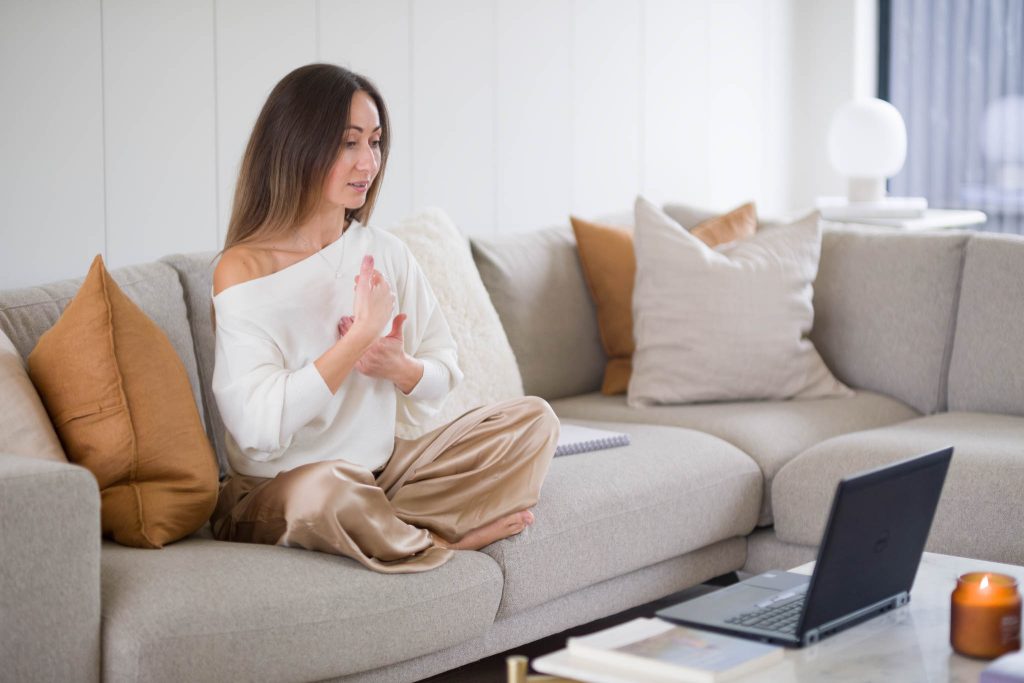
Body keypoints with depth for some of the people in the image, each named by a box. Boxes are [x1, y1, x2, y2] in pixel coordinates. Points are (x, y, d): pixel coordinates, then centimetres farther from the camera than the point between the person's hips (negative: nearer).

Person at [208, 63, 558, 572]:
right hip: (273, 493, -6)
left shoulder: (386, 255, 4)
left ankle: (390, 532, -18)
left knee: (532, 419, -6)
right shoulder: (244, 270, -14)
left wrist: (400, 367, -12)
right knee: (324, 486, -41)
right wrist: (361, 334, -22)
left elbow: (443, 375, 12)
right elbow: (261, 426, -24)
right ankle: (441, 543, -9)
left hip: (383, 472, 6)